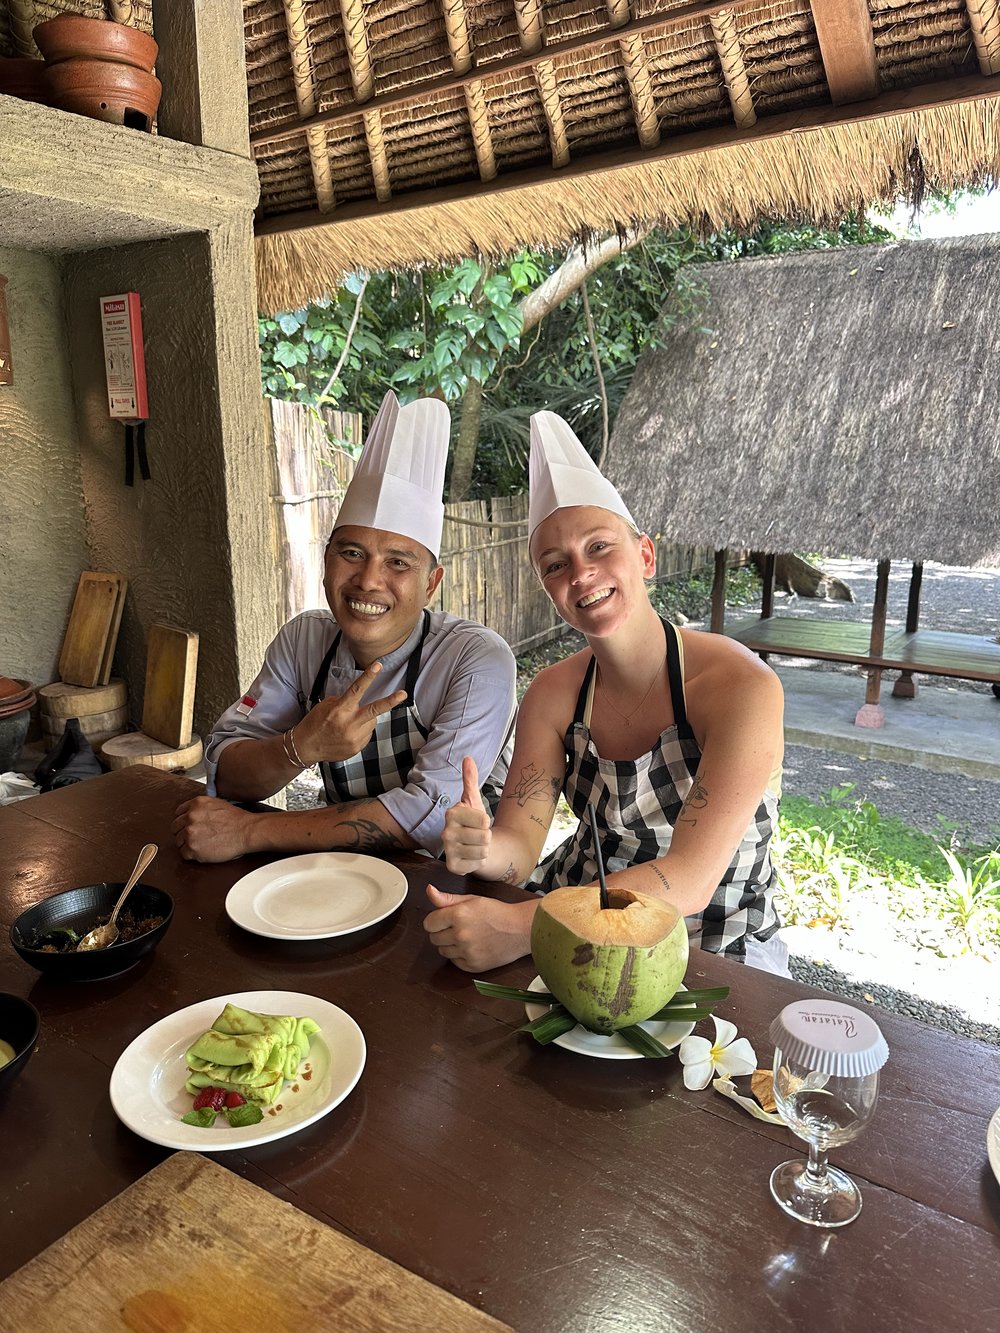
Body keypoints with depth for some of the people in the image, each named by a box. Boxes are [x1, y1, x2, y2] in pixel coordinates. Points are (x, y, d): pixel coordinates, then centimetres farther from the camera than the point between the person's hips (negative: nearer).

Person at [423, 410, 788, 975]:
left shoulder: (744, 688, -22)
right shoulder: (554, 693, -5)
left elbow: (690, 880, -28)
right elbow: (520, 846, -7)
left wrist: (522, 927, -38)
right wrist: (480, 847, -31)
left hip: (715, 948, -3)